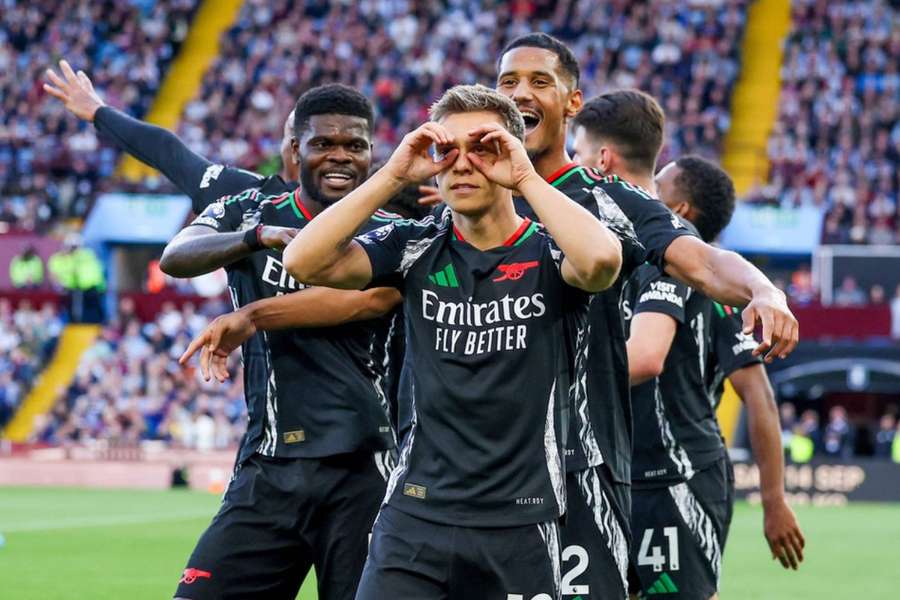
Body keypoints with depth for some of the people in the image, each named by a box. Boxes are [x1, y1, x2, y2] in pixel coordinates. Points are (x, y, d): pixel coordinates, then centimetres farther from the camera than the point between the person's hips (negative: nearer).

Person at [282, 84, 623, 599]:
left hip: (520, 522, -1)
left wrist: (526, 177, -16)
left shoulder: (550, 253, -1)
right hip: (416, 515, 1)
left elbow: (600, 259, -26)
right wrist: (394, 176, -8)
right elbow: (304, 262, -6)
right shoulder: (416, 247, 7)